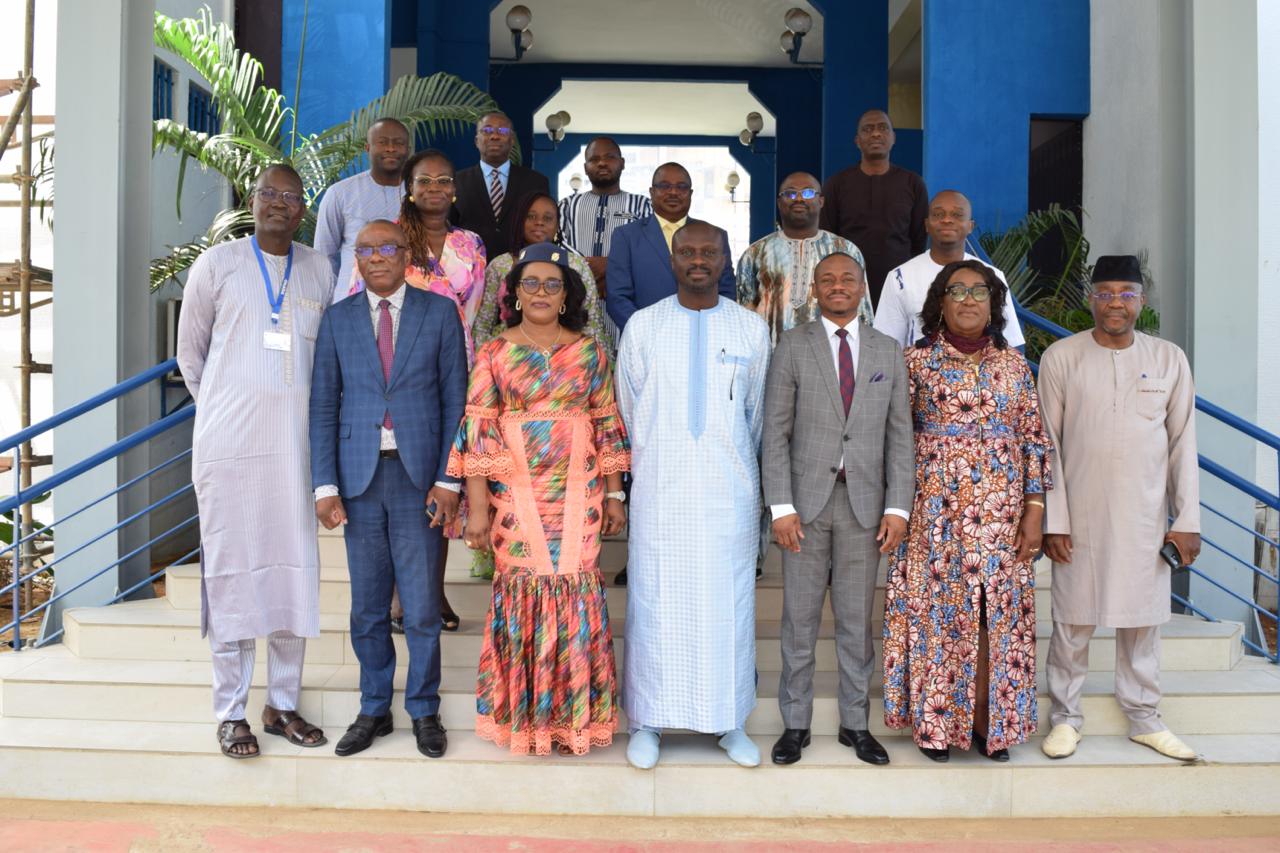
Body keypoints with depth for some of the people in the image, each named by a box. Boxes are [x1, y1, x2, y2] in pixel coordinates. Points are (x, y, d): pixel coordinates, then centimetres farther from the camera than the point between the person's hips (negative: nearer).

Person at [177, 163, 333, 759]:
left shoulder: (319, 270, 10)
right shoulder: (217, 263, 3)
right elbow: (190, 352, 10)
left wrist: (293, 409, 13)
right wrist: (220, 410, 11)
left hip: (297, 441, 3)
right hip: (229, 439, -3)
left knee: (294, 566, 5)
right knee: (232, 568, 0)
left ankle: (282, 704, 17)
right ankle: (230, 711, 11)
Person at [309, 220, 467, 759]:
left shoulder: (440, 312, 3)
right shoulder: (338, 319, 8)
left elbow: (455, 398, 0)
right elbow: (323, 405, 6)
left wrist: (448, 479, -7)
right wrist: (325, 485, -2)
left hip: (419, 474, -2)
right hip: (360, 475, 2)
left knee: (422, 606, 4)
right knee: (367, 607, 10)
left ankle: (424, 712, 20)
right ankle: (374, 710, 25)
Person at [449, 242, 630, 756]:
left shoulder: (590, 352, 8)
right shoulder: (495, 354, 3)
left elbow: (608, 425, 9)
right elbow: (478, 429, -2)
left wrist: (613, 495, 5)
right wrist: (477, 507, -7)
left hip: (577, 496, 1)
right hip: (516, 495, -1)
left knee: (576, 589, 0)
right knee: (522, 591, 1)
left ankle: (576, 714, 16)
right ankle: (522, 715, 18)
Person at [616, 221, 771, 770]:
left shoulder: (752, 329, 4)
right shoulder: (643, 326, 3)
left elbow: (756, 412, 13)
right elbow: (629, 408, 10)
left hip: (730, 489, 1)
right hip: (660, 489, 0)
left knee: (729, 602, 5)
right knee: (656, 602, 3)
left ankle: (729, 722, 18)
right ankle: (648, 722, 15)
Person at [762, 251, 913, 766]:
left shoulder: (887, 352, 9)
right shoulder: (792, 346, 2)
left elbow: (900, 436, 7)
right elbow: (775, 432, -3)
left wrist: (897, 507, -2)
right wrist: (781, 506, -10)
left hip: (864, 501, 2)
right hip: (807, 498, -2)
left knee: (857, 620, 9)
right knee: (799, 618, 5)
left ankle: (856, 723, 23)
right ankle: (795, 724, 18)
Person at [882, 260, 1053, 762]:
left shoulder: (1013, 364, 8)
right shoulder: (917, 361, 1)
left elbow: (1035, 438, 7)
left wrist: (1034, 508, 0)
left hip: (1000, 513, 2)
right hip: (936, 510, -2)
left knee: (997, 614, 6)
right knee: (936, 611, 3)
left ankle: (989, 721, 20)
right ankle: (933, 722, 16)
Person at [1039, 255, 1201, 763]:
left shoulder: (1169, 359, 3)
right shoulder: (1061, 357, -3)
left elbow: (1183, 444, 5)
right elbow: (1047, 444, -3)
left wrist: (1186, 520, 1)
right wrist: (1052, 520, -7)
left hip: (1145, 516, 2)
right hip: (1081, 516, -2)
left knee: (1143, 621, 11)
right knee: (1073, 619, 5)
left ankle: (1144, 718, 25)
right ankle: (1065, 716, 19)